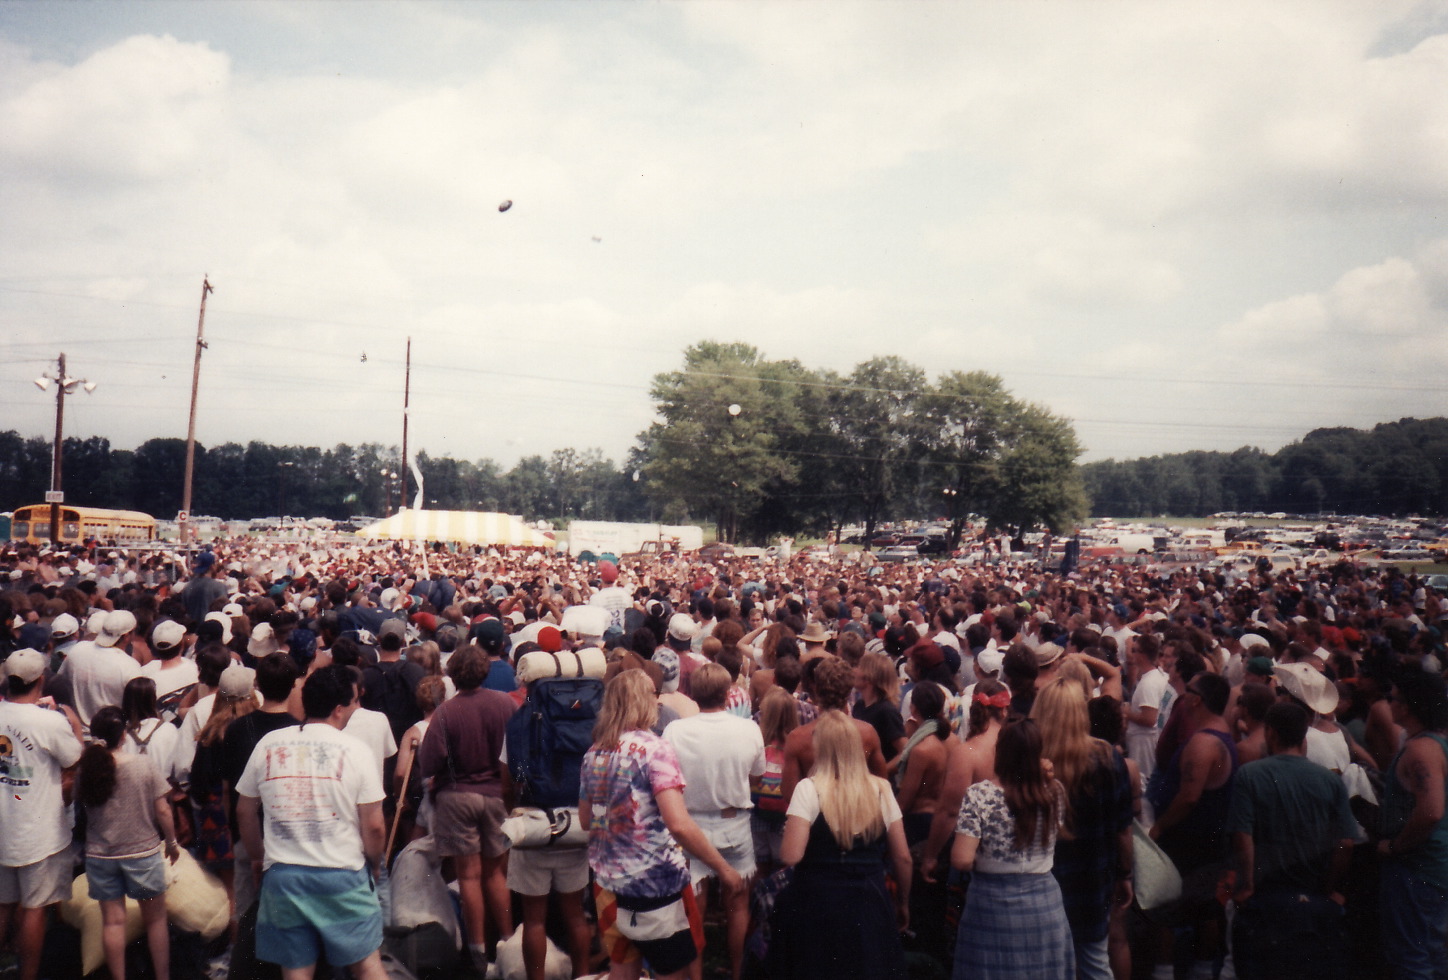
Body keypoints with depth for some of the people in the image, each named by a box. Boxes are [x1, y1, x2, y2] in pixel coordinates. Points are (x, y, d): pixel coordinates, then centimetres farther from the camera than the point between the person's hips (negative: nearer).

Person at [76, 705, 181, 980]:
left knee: (113, 921, 11)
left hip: (100, 855, 2)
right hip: (143, 853, -2)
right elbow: (163, 811, -9)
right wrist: (172, 842, 6)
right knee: (156, 919, 11)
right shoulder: (143, 766, -13)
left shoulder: (85, 770, -9)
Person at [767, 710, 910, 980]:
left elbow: (791, 856, -17)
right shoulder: (881, 790, -1)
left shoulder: (809, 789, -11)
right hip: (870, 907, 3)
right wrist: (902, 902, 19)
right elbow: (903, 858, 5)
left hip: (817, 908, -2)